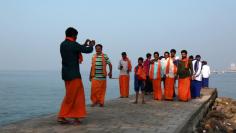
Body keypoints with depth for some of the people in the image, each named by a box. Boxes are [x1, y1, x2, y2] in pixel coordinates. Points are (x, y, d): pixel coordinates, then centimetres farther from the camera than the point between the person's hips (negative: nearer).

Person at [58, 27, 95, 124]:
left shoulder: (63, 44, 10)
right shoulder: (73, 44, -15)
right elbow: (88, 50, -10)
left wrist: (85, 45, 24)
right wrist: (91, 45, 10)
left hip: (67, 73, 9)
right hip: (73, 74, -9)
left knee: (77, 95, 14)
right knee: (70, 96, 0)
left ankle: (76, 116, 16)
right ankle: (61, 116, 4)